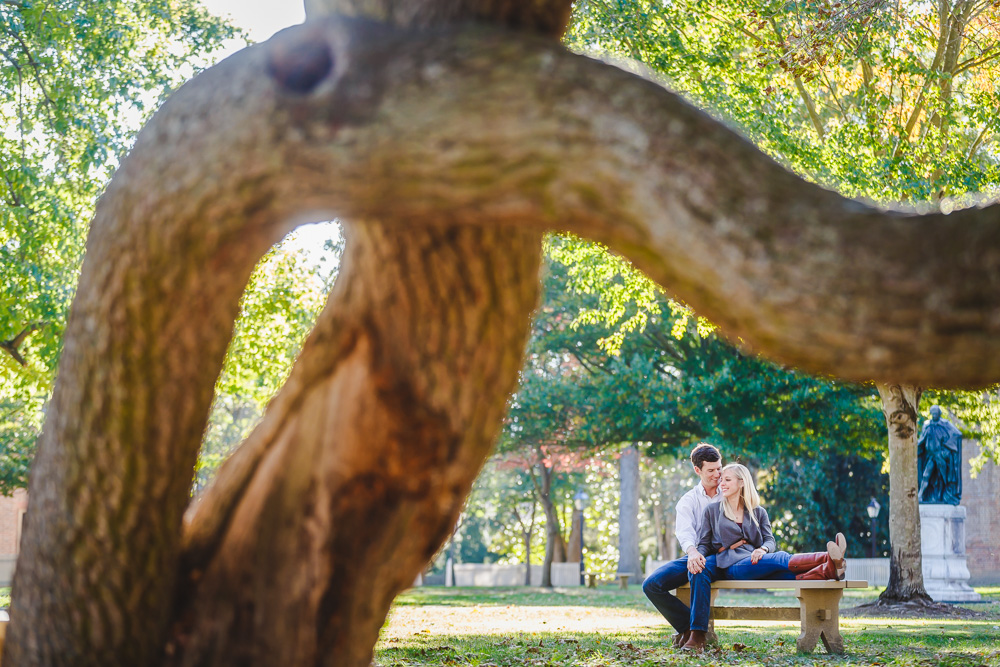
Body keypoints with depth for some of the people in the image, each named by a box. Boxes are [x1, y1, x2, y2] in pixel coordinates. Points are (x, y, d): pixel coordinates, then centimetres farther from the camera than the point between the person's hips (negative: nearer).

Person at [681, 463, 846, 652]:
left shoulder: (758, 512, 22)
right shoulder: (712, 511, 19)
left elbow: (770, 540, 8)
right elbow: (704, 543, 13)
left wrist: (762, 549, -18)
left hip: (755, 562, 3)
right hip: (730, 564, -3)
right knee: (780, 559, -31)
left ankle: (826, 570, -58)